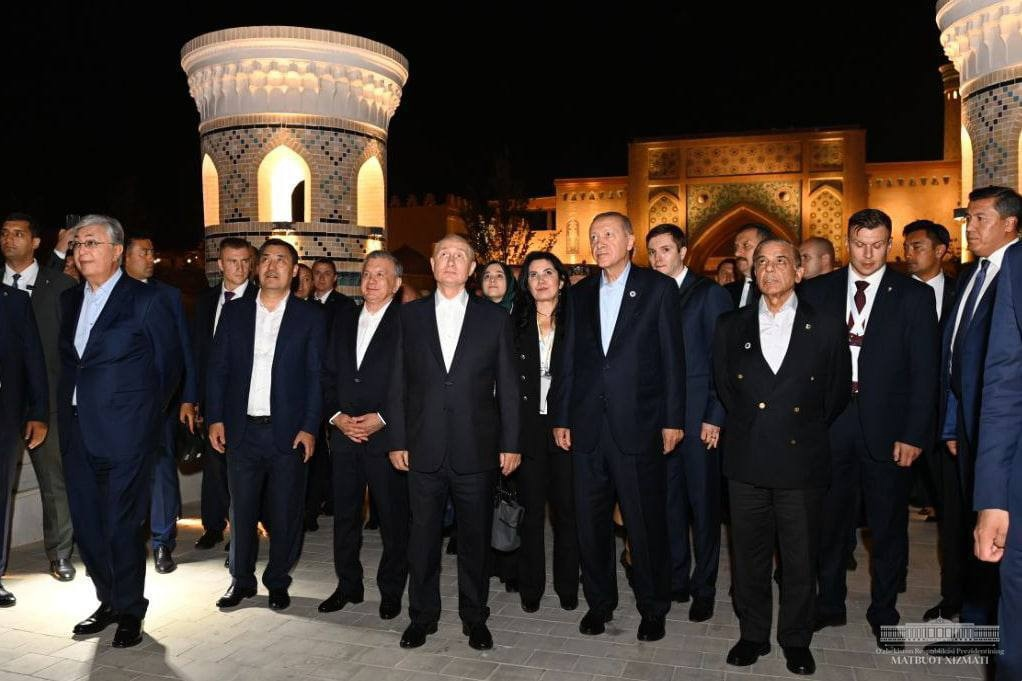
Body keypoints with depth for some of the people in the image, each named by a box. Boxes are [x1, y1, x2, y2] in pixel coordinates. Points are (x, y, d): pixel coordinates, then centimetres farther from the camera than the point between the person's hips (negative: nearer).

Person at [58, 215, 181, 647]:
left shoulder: (146, 301, -7)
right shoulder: (69, 300, 12)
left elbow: (170, 365, -2)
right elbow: (68, 362, 17)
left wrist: (143, 414, 0)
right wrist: (66, 411, 9)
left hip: (124, 434, -6)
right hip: (77, 433, 6)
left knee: (121, 526, 0)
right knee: (87, 525, 13)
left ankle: (130, 610, 18)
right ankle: (109, 602, 30)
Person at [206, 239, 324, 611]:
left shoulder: (309, 316, 1)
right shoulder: (234, 312, 8)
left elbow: (316, 376, -2)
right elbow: (217, 368, 8)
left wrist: (309, 427, -8)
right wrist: (215, 418, 0)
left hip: (288, 432, -2)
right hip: (242, 430, 2)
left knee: (285, 513, 6)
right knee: (242, 511, 11)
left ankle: (278, 581, 24)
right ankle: (242, 580, 27)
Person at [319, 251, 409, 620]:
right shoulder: (344, 319, 12)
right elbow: (328, 374, 13)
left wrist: (382, 419, -15)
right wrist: (336, 415, -1)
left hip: (386, 435, -5)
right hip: (343, 433, 5)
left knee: (393, 517, 5)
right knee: (345, 514, 14)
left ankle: (391, 590, 21)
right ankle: (348, 585, 29)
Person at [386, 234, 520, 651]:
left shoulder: (494, 318, 3)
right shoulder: (410, 315, 5)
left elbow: (507, 386, 3)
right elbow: (398, 383, 5)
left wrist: (510, 443, 0)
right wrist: (397, 440, 1)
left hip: (476, 451, 0)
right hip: (423, 449, 1)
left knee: (475, 538, 10)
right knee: (422, 536, 11)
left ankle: (474, 618, 28)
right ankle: (422, 616, 29)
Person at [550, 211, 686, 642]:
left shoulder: (658, 288, 0)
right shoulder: (580, 294, 11)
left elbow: (672, 359, -2)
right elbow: (568, 360, 10)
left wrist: (673, 420, -6)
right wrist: (560, 418, 6)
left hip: (638, 425, -3)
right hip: (587, 426, 4)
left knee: (645, 523, 6)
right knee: (590, 521, 12)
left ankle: (653, 608, 25)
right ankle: (599, 602, 30)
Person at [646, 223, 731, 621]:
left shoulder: (709, 293, -3)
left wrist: (715, 417, -12)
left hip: (698, 415, -4)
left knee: (703, 501, 5)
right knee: (668, 500, 12)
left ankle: (703, 588, 19)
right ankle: (676, 580, 26)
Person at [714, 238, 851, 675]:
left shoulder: (826, 330, -2)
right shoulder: (731, 327, 3)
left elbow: (837, 394, 8)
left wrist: (807, 430, 11)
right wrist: (747, 424, 11)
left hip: (802, 462, -1)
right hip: (747, 462, 2)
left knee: (801, 560, 11)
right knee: (749, 556, 12)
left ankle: (796, 640, 30)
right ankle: (753, 634, 30)